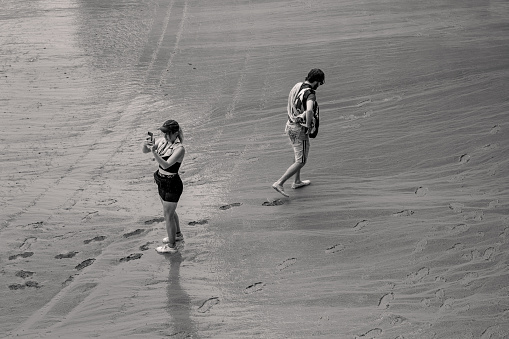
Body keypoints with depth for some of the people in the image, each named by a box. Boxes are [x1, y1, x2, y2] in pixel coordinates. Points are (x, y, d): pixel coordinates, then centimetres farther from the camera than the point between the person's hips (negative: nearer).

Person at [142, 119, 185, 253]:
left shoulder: (179, 149, -26)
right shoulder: (162, 141, -3)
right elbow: (144, 151, 1)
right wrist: (146, 144, -22)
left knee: (168, 215, 6)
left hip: (172, 185, -8)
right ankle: (177, 234, 50)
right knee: (169, 211, 27)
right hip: (162, 182, 8)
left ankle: (171, 246, 24)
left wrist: (154, 152, -47)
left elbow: (166, 165, -36)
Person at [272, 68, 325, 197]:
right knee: (300, 162, 1)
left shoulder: (297, 86, 4)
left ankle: (297, 182, 40)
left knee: (300, 154, 28)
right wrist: (308, 126, -26)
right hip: (300, 130, -9)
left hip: (290, 125, 9)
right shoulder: (310, 94, -24)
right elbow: (309, 111, -44)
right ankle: (279, 183, -5)